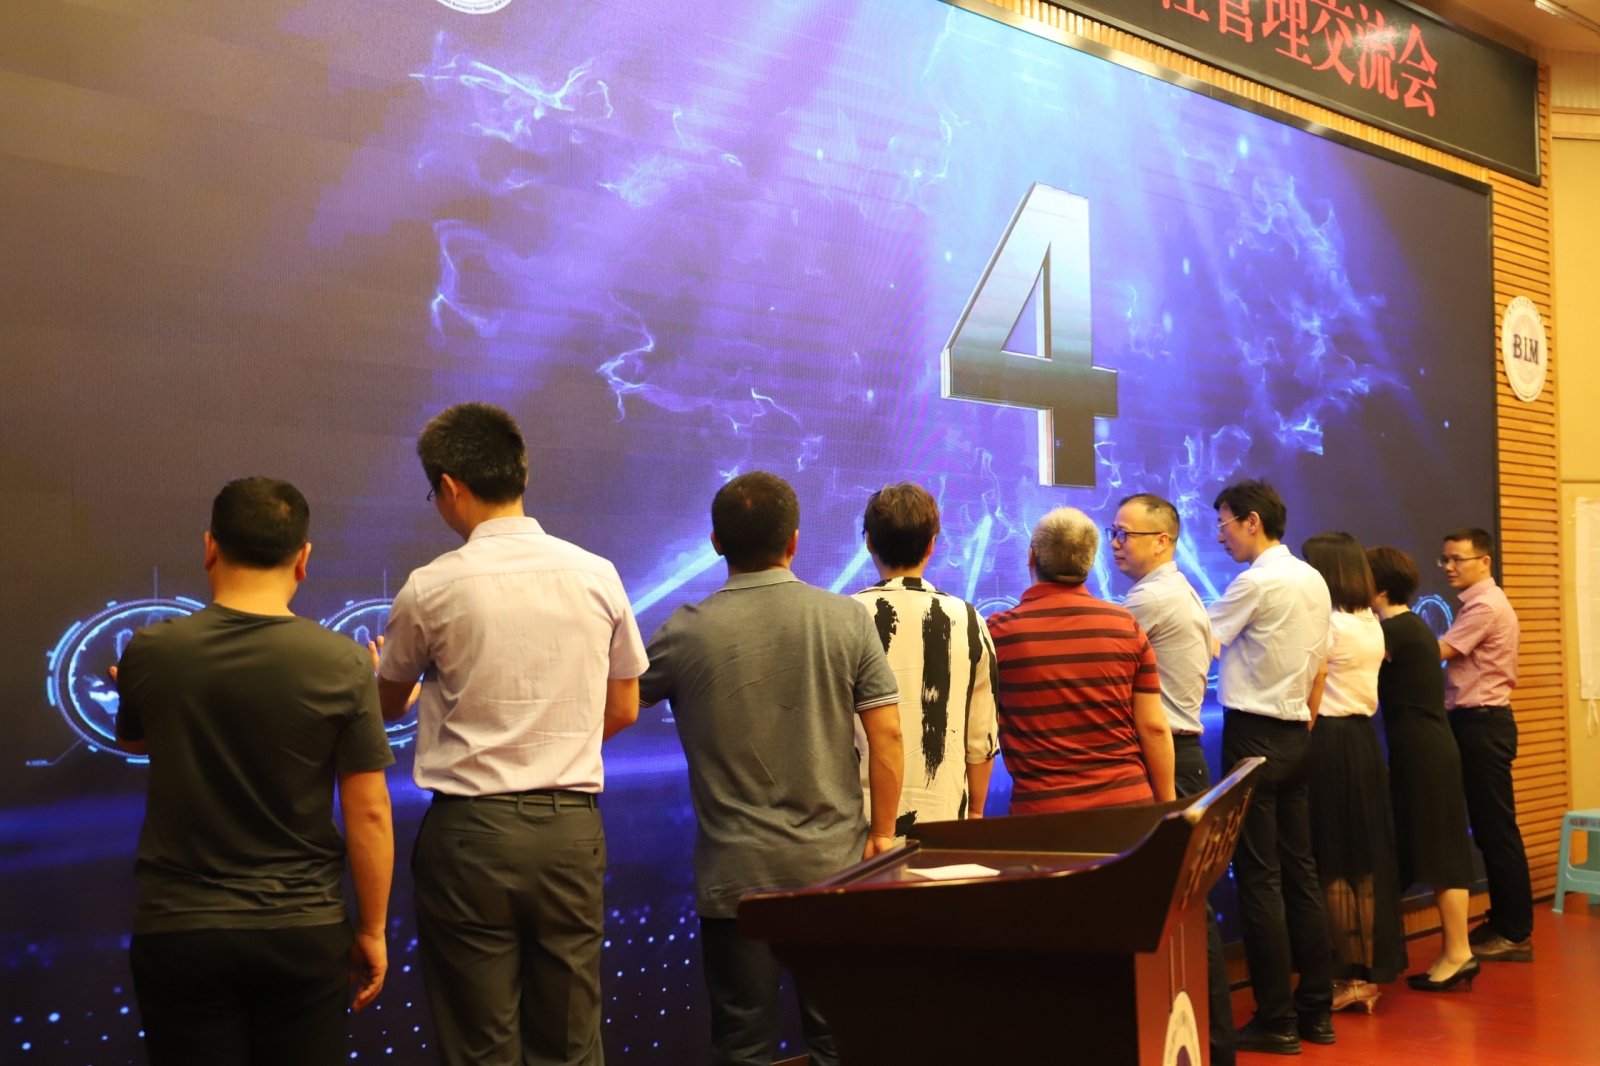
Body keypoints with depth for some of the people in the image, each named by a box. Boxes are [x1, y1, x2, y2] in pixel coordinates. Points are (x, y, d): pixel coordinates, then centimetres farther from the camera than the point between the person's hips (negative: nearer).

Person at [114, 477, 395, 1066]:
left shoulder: (149, 652, -6)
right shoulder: (343, 664, -10)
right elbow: (369, 813, -8)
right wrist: (371, 930, 4)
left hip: (179, 931, 1)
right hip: (303, 932, 0)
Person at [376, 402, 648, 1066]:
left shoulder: (430, 590, -7)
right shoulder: (598, 577, 2)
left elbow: (387, 705, 10)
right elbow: (623, 711, 10)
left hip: (471, 830, -3)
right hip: (572, 825, 3)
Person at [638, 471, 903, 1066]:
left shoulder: (685, 633, -8)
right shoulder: (846, 619, -5)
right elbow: (887, 734, -5)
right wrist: (881, 832, 4)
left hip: (736, 875, -1)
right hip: (834, 863, 1)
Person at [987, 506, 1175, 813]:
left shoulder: (999, 632, -7)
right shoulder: (1125, 625, -2)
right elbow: (1154, 727, 1)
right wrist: (1167, 807, 11)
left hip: (1041, 809, -2)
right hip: (1128, 801, 2)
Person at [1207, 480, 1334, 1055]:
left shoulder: (1256, 582, -13)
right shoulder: (1313, 581, 12)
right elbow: (1319, 666, 16)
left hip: (1254, 735, -8)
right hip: (1295, 736, 9)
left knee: (1258, 878, -4)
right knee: (1299, 872, 11)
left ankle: (1275, 1021, 0)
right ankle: (1316, 1010, 17)